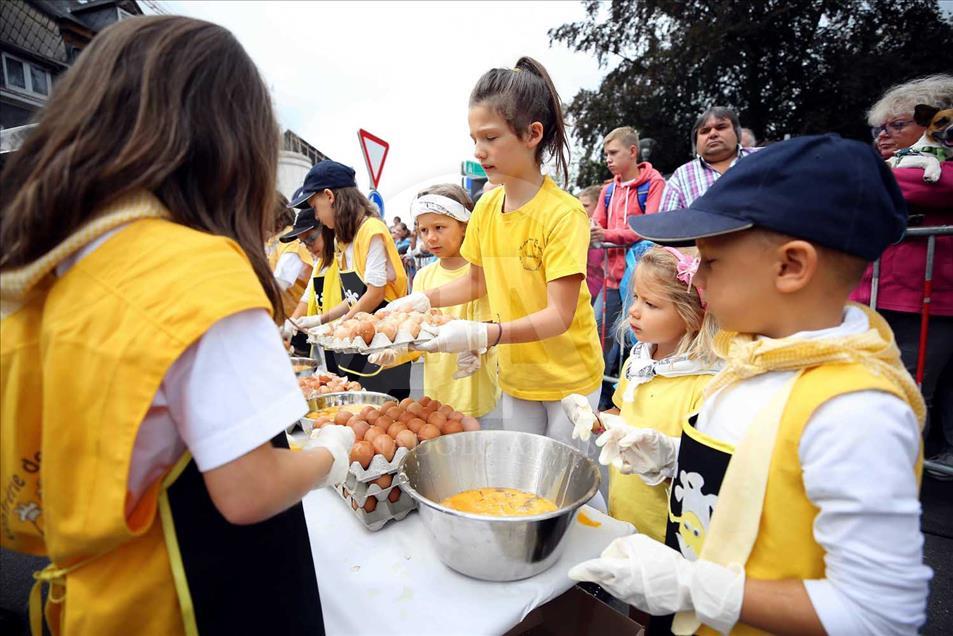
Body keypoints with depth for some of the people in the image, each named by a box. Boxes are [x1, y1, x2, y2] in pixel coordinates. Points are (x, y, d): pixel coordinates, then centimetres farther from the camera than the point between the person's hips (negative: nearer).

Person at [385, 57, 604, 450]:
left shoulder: (564, 213, -21)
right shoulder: (486, 208, -2)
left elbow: (559, 316, -25)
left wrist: (482, 335, -37)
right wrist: (424, 299, -3)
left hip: (567, 377, -5)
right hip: (513, 376, 5)